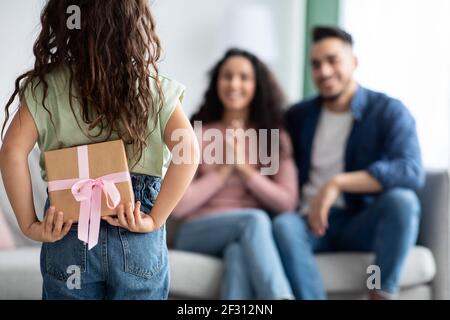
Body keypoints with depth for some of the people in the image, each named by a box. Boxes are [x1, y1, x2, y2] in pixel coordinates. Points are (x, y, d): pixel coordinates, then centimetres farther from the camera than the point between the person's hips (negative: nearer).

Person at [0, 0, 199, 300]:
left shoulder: (47, 86, -4)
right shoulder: (153, 86, -3)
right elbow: (189, 151, -15)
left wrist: (29, 224, -7)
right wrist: (155, 219, -11)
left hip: (69, 236, 0)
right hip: (138, 241, 0)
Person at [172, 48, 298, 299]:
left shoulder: (275, 136, 12)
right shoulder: (196, 134, 6)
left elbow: (287, 203, -1)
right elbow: (178, 205, -4)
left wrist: (243, 166, -8)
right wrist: (225, 170, -7)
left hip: (251, 237, 1)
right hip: (199, 234, -1)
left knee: (239, 252, -39)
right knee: (254, 219, -35)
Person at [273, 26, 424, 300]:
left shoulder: (389, 111, -4)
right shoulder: (298, 116, 10)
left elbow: (412, 172, -22)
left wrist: (337, 183, -28)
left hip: (363, 223, -2)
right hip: (314, 221, 2)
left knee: (402, 199, -33)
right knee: (284, 225, -32)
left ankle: (381, 294, -24)